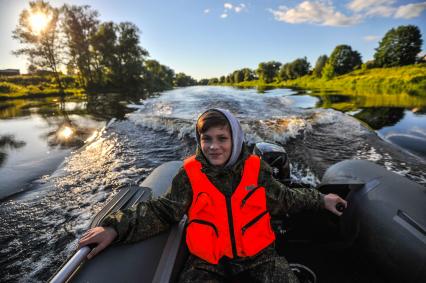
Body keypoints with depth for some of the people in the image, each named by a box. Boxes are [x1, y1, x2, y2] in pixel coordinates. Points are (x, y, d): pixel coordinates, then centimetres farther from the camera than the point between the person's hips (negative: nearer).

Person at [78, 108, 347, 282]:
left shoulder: (257, 169, -4)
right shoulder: (190, 174, -7)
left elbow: (283, 199, 11)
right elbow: (163, 211, -8)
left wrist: (320, 200, 16)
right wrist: (117, 227, -21)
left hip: (258, 254, 2)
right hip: (207, 261, -1)